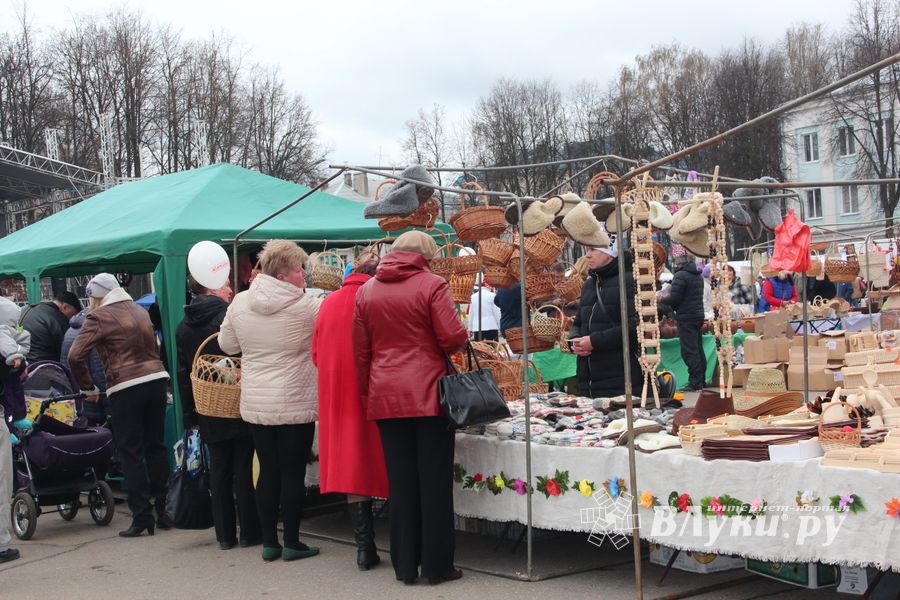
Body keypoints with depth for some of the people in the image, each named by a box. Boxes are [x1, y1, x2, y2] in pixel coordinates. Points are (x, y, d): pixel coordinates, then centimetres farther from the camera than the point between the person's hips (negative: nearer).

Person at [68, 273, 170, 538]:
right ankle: (164, 511, 18)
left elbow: (75, 356, -8)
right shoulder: (140, 311, 16)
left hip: (125, 388, -6)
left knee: (131, 453, 3)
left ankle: (142, 516, 4)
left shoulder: (99, 317, -3)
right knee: (155, 447, 14)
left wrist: (89, 388, 3)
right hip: (157, 379, 6)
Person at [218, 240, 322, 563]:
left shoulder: (240, 303, 1)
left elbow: (227, 344, 11)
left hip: (254, 404, 5)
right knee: (293, 472, 5)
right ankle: (292, 543, 12)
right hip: (295, 403, -4)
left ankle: (269, 542, 18)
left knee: (268, 471, 12)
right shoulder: (305, 306, -14)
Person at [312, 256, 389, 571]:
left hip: (337, 397, 4)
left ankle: (365, 548, 8)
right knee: (387, 467, 6)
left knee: (352, 466, 7)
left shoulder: (329, 303, 6)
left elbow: (317, 354, 10)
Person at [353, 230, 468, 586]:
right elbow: (453, 337, -11)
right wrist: (460, 343, 11)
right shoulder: (431, 284, -4)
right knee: (434, 481, 3)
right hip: (428, 395, -4)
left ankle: (405, 565, 15)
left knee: (400, 481, 9)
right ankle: (437, 565, 8)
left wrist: (368, 391, 18)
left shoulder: (366, 291, 10)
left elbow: (361, 350, 11)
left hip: (385, 397, 4)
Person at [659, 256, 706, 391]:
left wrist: (661, 299, 1)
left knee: (689, 351, -7)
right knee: (698, 349, 13)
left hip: (686, 317, -9)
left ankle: (695, 382, -8)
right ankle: (702, 380, 18)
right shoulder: (698, 276, 15)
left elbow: (674, 298, -17)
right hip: (699, 315, 9)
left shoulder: (680, 276, -14)